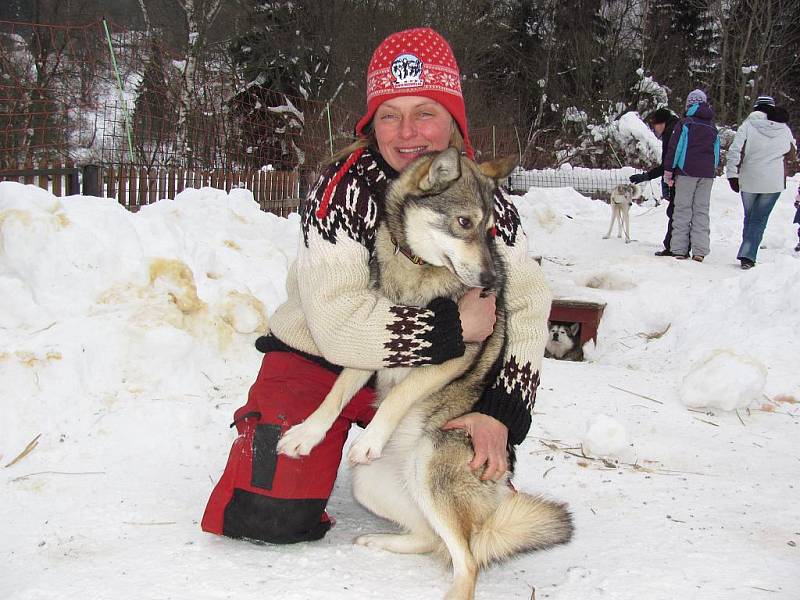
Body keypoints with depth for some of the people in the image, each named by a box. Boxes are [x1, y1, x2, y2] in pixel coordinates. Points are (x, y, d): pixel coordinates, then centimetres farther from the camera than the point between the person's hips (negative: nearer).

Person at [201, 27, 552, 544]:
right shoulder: (346, 191, -22)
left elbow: (526, 309, -11)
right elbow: (337, 322, -30)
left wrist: (501, 411, -24)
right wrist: (454, 325, -28)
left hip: (424, 375, 4)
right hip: (317, 361, -4)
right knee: (274, 517, -17)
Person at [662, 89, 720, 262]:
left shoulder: (684, 123, -3)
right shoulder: (713, 127, 14)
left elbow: (674, 148, -6)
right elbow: (717, 152, 19)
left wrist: (668, 171, -2)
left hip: (686, 172, -4)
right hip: (707, 173, 4)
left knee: (682, 209, 0)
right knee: (702, 210, 6)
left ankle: (679, 249, -3)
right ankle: (699, 251, 1)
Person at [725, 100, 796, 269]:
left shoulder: (748, 125, -6)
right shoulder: (784, 129, 2)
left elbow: (735, 151, -14)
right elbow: (793, 150, 19)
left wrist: (732, 175, -9)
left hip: (749, 181, 0)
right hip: (774, 183, 1)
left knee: (749, 217, 16)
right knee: (759, 219, 3)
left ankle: (747, 254, 20)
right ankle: (747, 256, -9)